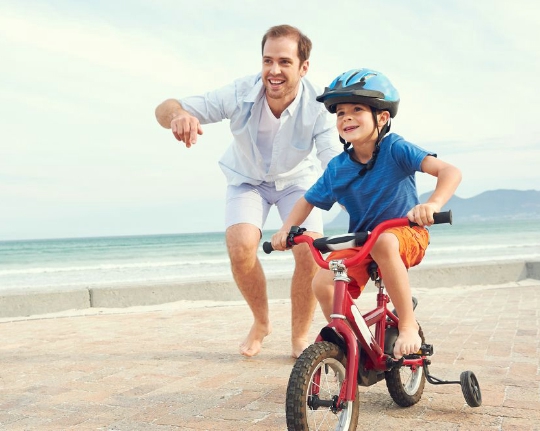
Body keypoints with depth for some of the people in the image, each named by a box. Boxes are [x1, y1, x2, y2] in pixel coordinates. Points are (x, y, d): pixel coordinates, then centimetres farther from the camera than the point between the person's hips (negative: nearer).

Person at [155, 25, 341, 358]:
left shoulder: (317, 107, -31)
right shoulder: (240, 94, -30)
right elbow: (165, 109, -30)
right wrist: (178, 115, -55)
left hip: (297, 181, 0)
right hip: (248, 179, 0)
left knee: (312, 253, -20)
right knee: (241, 248, -22)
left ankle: (300, 338, 5)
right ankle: (261, 322, 7)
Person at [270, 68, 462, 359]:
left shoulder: (395, 149, -17)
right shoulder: (337, 168, -4)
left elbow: (449, 171, -27)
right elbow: (308, 201, 10)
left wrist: (433, 204, -47)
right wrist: (286, 230, -8)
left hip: (406, 236, -4)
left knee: (383, 242, -40)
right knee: (322, 283, -20)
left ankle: (408, 327, -25)